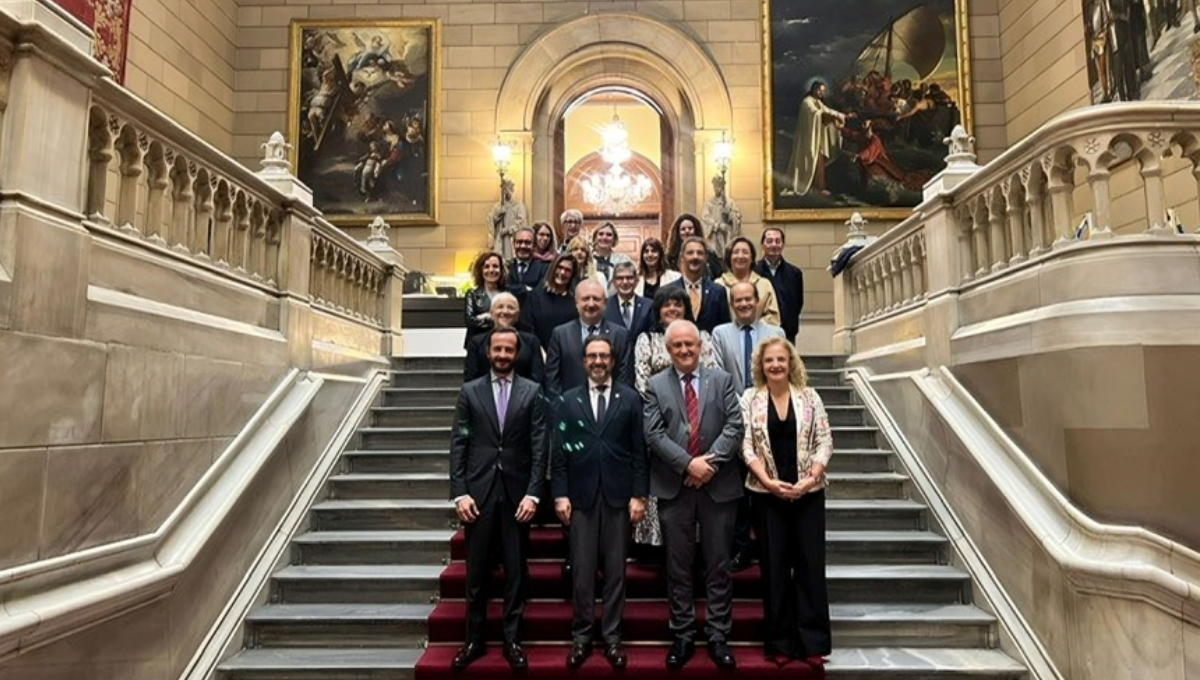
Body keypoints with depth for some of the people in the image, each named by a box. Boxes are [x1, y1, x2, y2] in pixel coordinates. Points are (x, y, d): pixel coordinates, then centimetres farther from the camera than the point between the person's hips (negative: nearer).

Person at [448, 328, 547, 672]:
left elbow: (539, 446, -1)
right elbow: (458, 445, 2)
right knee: (477, 572, 9)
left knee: (515, 572, 7)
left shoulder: (532, 392, 3)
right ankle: (474, 640, 23)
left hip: (517, 493, 0)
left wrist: (533, 493, -9)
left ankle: (512, 640, 21)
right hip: (478, 491, 1)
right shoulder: (470, 391, 6)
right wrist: (460, 493, -7)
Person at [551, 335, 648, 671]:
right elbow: (558, 452, 4)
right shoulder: (567, 400, 7)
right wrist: (560, 494, -3)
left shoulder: (630, 399, 5)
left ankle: (612, 637, 19)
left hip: (618, 495, 0)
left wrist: (639, 495, -3)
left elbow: (639, 451, 2)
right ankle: (581, 636, 19)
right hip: (580, 496, 0)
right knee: (582, 570, 5)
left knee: (615, 570, 7)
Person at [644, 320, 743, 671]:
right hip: (674, 487, 0)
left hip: (718, 484, 0)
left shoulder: (722, 380, 6)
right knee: (678, 566, 8)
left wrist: (710, 461, -15)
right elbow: (654, 434, -6)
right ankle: (683, 636, 21)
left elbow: (734, 426, -3)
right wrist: (688, 463, -16)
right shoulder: (655, 386, 4)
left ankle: (718, 637, 19)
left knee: (718, 564, 8)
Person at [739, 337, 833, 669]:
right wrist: (768, 481, -14)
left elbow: (824, 441, 0)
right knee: (775, 566, 7)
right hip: (767, 494, 0)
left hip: (809, 492, 1)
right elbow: (746, 445, -4)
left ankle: (812, 642, 15)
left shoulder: (809, 396, 2)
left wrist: (811, 478, -13)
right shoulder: (750, 398, 0)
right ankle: (780, 642, 18)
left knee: (811, 564, 3)